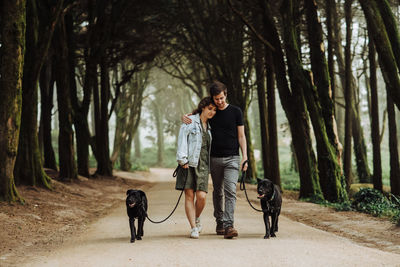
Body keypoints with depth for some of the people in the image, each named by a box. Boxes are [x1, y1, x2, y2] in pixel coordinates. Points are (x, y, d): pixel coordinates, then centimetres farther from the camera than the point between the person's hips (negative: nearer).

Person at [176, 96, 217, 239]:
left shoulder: (210, 126, 18)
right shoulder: (190, 121, 3)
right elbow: (182, 139, -4)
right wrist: (182, 160, -12)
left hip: (203, 164, 4)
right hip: (189, 163, -4)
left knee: (201, 196, -9)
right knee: (189, 195, -5)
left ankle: (196, 218, 19)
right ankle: (194, 228, -1)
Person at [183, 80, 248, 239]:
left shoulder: (235, 112, 3)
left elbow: (241, 136, 4)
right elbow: (195, 117, 22)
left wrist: (244, 157, -5)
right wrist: (186, 118, -3)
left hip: (232, 158, -3)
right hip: (215, 159, 3)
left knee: (230, 191, -15)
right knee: (218, 192, 10)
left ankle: (228, 225, -20)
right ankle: (219, 223, 20)